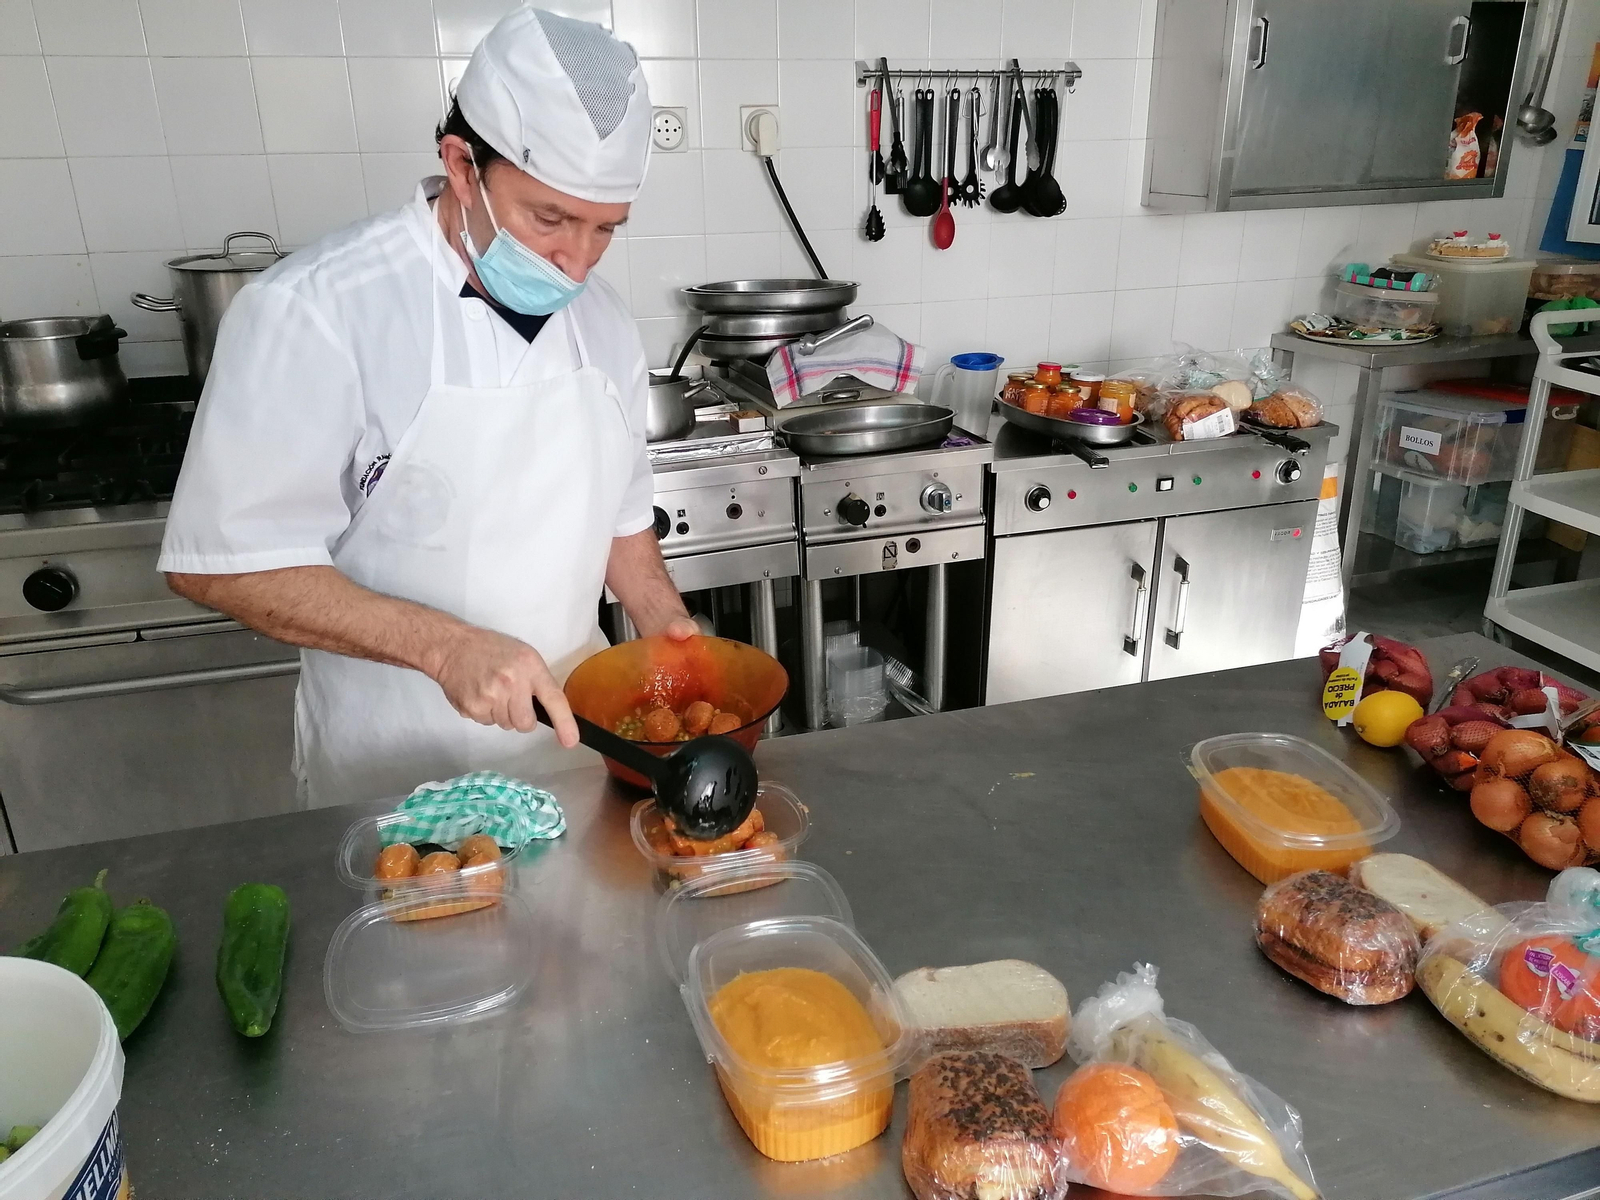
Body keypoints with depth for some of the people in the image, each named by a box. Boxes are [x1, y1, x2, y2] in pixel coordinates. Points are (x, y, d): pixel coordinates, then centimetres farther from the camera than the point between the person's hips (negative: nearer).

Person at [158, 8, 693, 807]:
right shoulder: (316, 311, -19)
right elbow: (225, 560, -18)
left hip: (571, 726, 5)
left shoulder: (600, 320, 0)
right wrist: (445, 646, -28)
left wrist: (666, 628, -4)